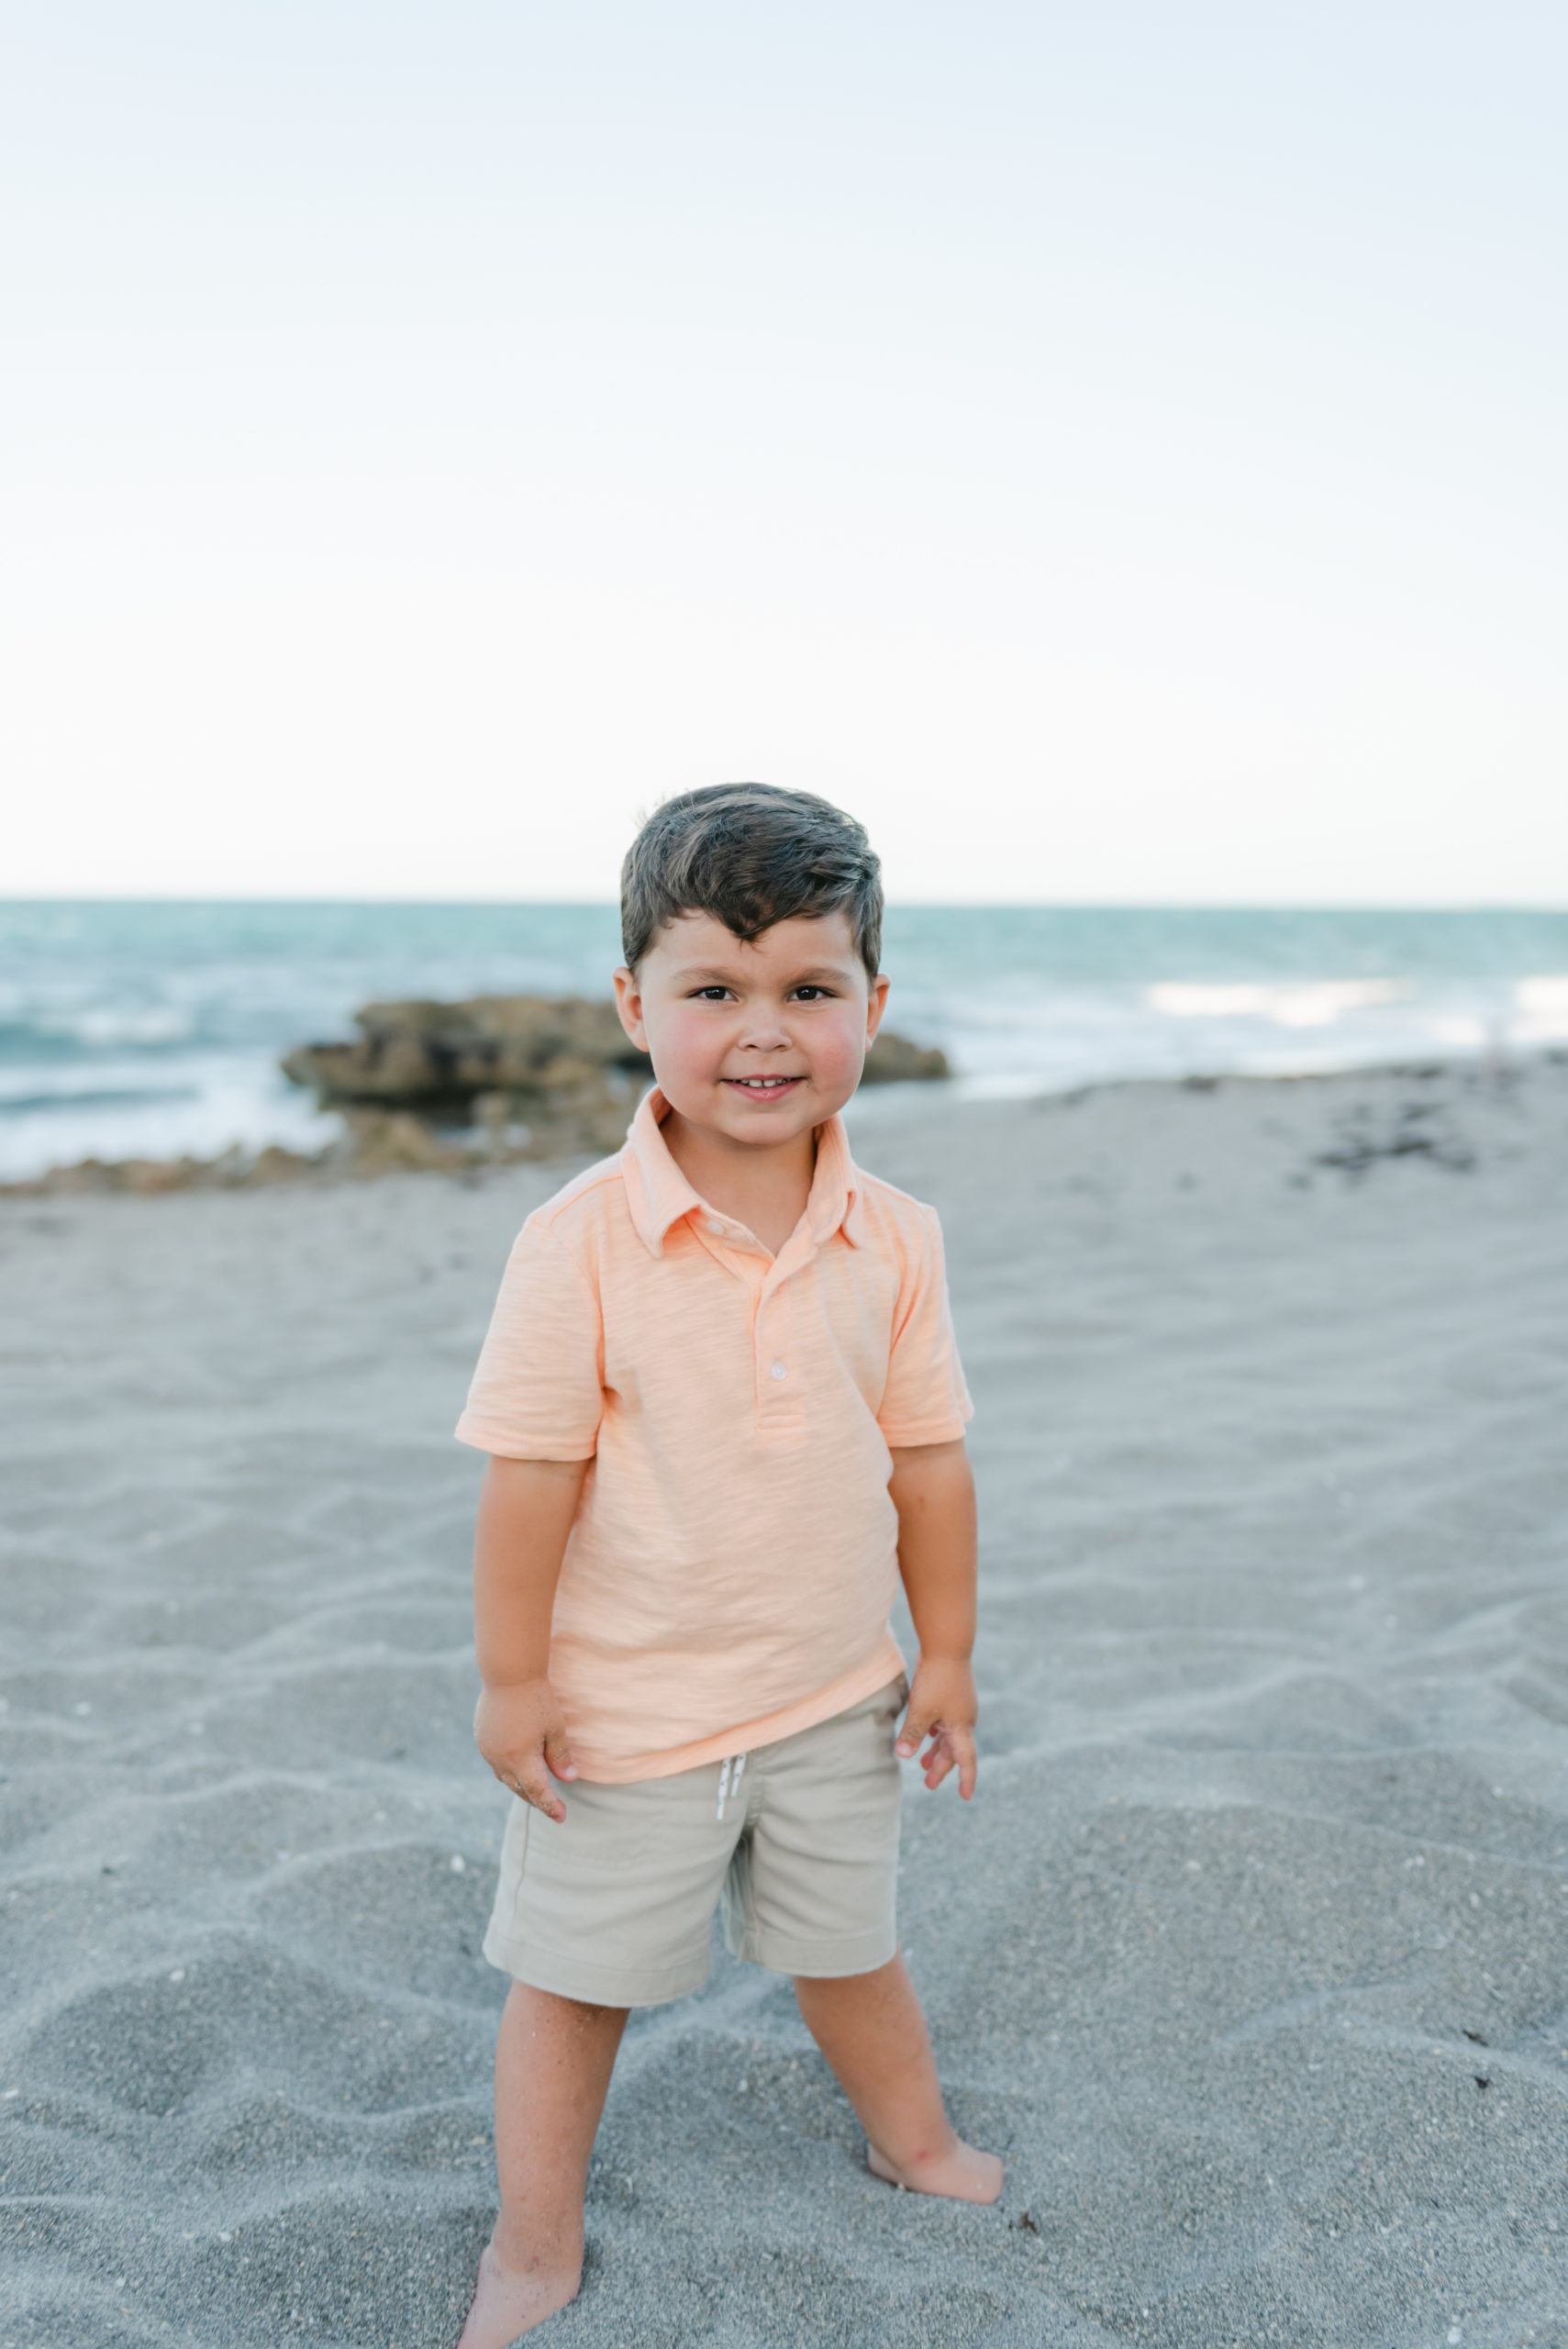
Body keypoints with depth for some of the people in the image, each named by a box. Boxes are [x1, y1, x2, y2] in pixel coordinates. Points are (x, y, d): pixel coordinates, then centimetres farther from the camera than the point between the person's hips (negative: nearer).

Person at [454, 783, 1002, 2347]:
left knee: (848, 1944, 26)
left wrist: (945, 1656, 4)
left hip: (833, 1702, 3)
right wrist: (511, 1679, -11)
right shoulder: (582, 1241, -21)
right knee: (573, 1979, 15)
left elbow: (928, 1458, -2)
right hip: (627, 1710, -3)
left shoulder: (894, 1241, -10)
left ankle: (917, 2146, 53)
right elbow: (530, 1472, -16)